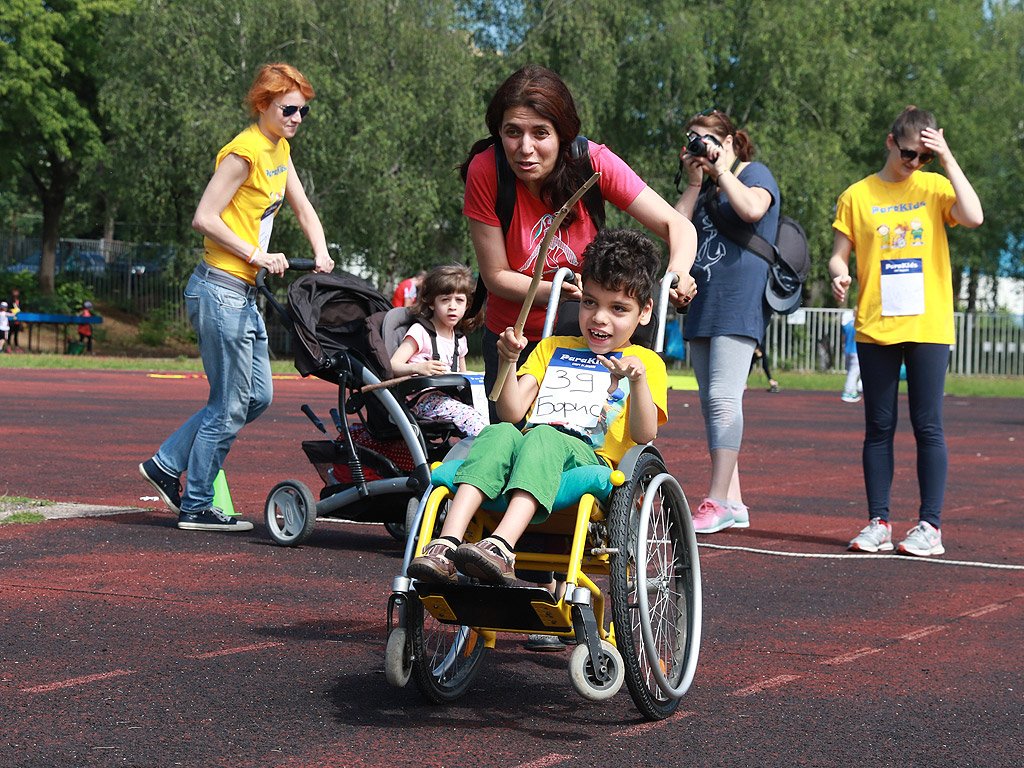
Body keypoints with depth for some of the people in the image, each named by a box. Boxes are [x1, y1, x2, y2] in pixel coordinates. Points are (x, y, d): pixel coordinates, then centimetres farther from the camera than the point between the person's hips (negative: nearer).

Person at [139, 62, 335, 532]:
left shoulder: (279, 149, 14)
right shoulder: (244, 152, -15)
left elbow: (302, 208, 18)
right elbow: (205, 218, -18)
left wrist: (321, 254, 2)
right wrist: (257, 256, -19)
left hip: (244, 294, 10)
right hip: (220, 290, -10)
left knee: (257, 397, 12)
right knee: (230, 406, -4)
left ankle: (166, 464, 20)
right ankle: (195, 508, 7)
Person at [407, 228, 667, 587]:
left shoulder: (645, 362, 17)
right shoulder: (551, 348, 29)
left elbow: (644, 433, 0)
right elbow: (512, 412, 16)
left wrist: (638, 380, -16)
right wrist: (508, 361, 0)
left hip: (589, 461, -3)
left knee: (544, 437, -36)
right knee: (501, 433, -31)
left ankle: (501, 547, -57)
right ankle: (447, 544, -47)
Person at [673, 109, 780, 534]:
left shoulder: (754, 173, 4)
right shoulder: (703, 185, 24)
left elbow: (752, 209, -18)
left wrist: (721, 170, -8)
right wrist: (695, 181, 7)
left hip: (740, 302, -8)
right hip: (703, 303, 9)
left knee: (723, 396, -18)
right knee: (711, 401, 5)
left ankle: (719, 502, -20)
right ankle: (733, 504, 7)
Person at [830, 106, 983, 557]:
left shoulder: (934, 187, 5)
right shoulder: (857, 196, 6)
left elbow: (973, 217, -13)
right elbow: (839, 254, 7)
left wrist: (947, 158, -11)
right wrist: (839, 274, -16)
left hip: (928, 327, -1)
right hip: (875, 329, 1)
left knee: (928, 426, -2)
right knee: (879, 427, 5)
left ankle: (930, 525, 3)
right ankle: (878, 521, 10)